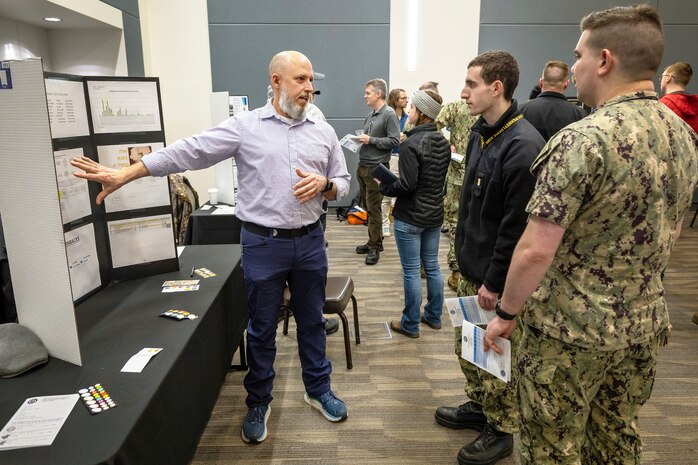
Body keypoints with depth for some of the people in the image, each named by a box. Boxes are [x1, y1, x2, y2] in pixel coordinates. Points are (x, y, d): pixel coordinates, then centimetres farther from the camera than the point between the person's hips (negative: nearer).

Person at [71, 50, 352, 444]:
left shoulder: (324, 131, 6)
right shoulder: (245, 126, -5)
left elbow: (344, 184, 10)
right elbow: (189, 152, -10)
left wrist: (324, 184, -14)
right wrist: (125, 174, -15)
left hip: (310, 242, 3)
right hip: (263, 244, -3)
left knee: (312, 321, 17)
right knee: (262, 328, 10)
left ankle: (319, 390, 37)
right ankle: (258, 402, 31)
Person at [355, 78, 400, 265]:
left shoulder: (389, 114, -9)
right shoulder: (369, 116, 14)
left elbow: (395, 141, -17)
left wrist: (371, 140, -17)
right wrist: (360, 139, 3)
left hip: (376, 167, -8)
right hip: (362, 166, 8)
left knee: (373, 208, -4)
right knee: (368, 206, 13)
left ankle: (375, 246, 5)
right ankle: (374, 241, 25)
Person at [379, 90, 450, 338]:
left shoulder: (411, 145, -19)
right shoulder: (443, 143, 4)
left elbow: (407, 184, -22)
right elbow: (440, 178, 11)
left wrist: (383, 186, -7)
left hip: (410, 217, -7)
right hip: (435, 214, 8)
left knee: (411, 271, 3)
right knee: (432, 266, 17)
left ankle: (411, 325, 15)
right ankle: (434, 317, 31)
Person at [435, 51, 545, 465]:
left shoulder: (523, 146, -23)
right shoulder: (481, 132, 6)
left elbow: (518, 226, -23)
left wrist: (495, 282, -19)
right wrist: (466, 256, 15)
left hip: (498, 277, -8)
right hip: (471, 268, 8)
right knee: (468, 344, 20)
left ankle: (502, 430, 30)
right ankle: (479, 407, 42)